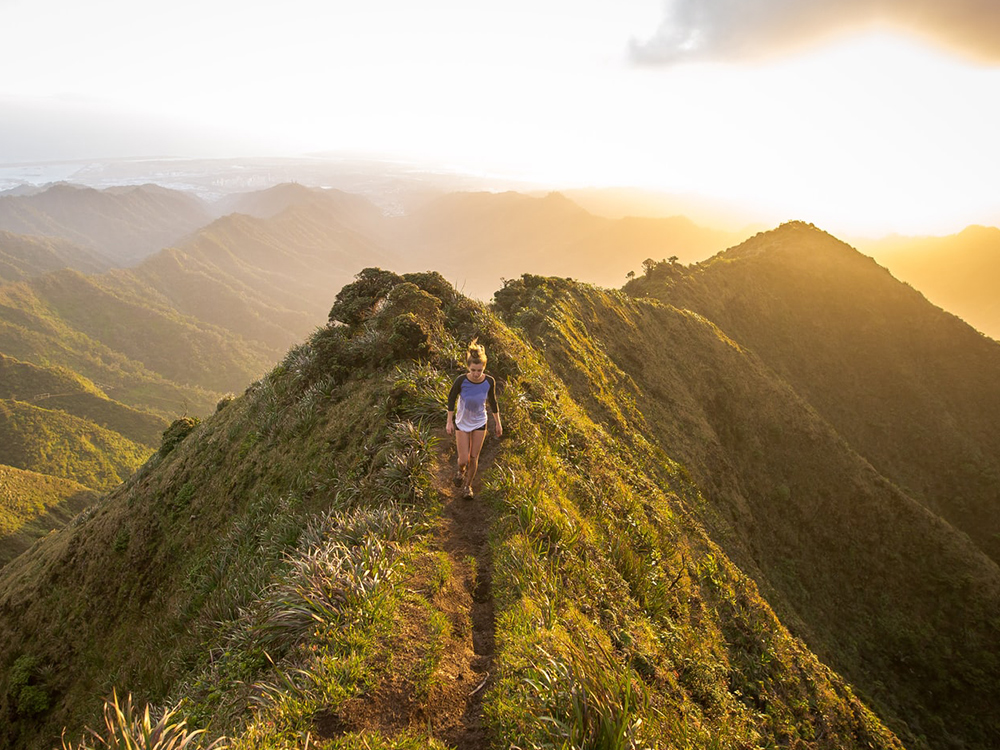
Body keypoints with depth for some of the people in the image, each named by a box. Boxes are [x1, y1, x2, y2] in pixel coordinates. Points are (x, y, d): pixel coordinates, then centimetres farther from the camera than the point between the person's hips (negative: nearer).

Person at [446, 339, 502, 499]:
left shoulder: (489, 382, -19)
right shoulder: (461, 380, -25)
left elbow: (492, 402, -1)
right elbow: (451, 398, -7)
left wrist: (498, 423, 6)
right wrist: (449, 421, -4)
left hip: (480, 424, 2)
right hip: (462, 423, -1)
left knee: (474, 458, 9)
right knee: (464, 459, 0)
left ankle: (467, 485, 34)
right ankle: (461, 471, 37)